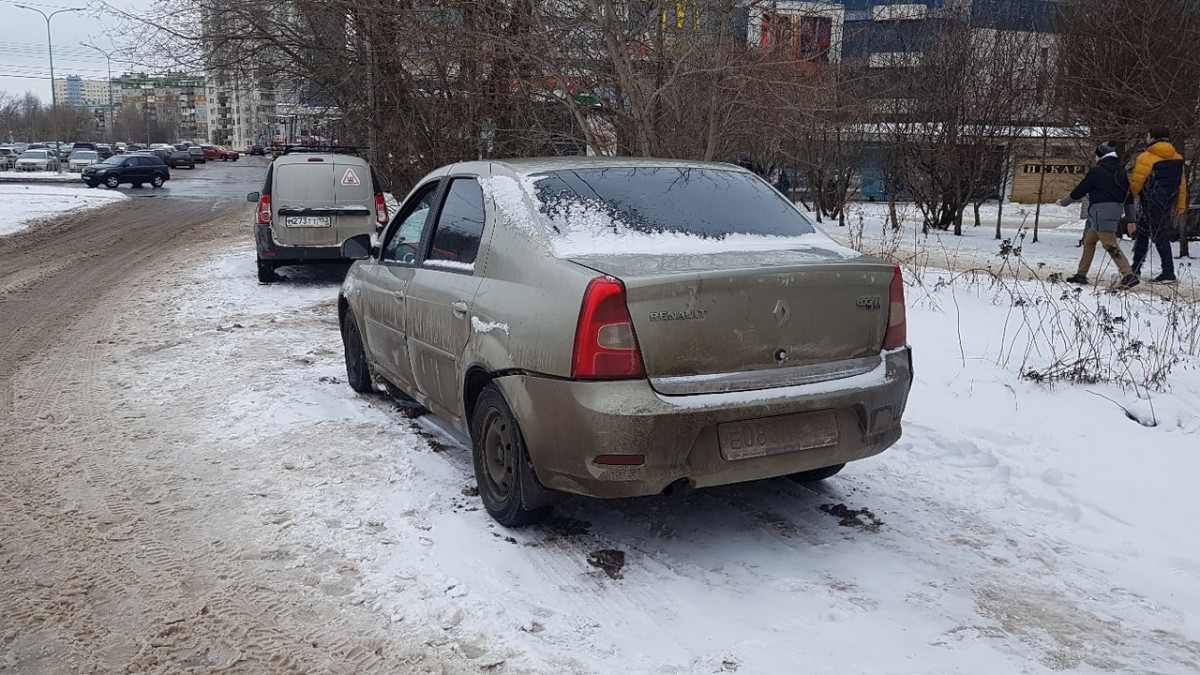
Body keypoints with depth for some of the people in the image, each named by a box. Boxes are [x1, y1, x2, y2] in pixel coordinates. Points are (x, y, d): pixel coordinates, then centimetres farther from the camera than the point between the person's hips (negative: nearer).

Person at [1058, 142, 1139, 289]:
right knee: (1089, 240, 18)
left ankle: (1129, 275, -22)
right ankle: (1081, 274, 22)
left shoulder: (1096, 171, -6)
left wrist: (1063, 202, 15)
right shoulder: (1120, 172, 16)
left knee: (1110, 244, -13)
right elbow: (1129, 196, 17)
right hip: (1116, 211, 9)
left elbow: (1079, 191, -1)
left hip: (1101, 212, -9)